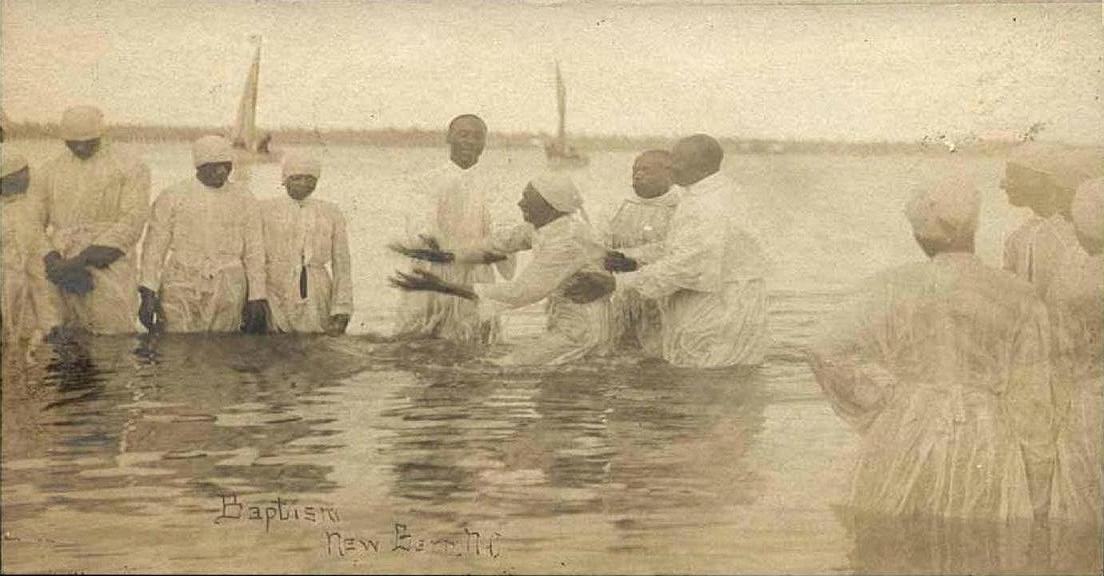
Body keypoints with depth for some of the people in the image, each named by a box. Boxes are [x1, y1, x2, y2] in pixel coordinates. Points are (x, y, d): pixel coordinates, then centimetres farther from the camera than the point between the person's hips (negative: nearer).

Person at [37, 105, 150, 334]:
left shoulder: (129, 170, 2)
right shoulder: (52, 170, 15)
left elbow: (131, 222, -7)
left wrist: (80, 261, -15)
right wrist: (54, 259, -11)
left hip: (108, 272, -3)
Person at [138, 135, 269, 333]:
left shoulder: (244, 201, 11)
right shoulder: (172, 197, 6)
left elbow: (255, 254, 11)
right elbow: (154, 248, 5)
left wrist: (257, 298, 6)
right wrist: (148, 293, -3)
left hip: (228, 295, 1)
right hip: (180, 290, -1)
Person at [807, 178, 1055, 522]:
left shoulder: (892, 288, 0)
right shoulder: (1017, 300, -2)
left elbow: (827, 350, -10)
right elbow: (1030, 403, -2)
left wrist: (887, 403, -1)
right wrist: (1037, 500, 6)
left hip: (903, 443, 1)